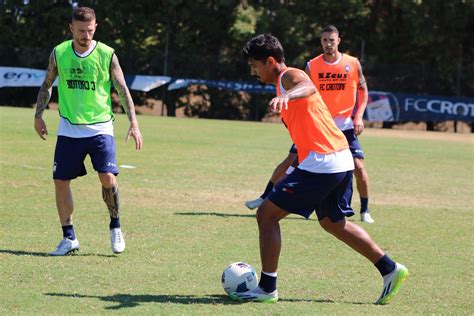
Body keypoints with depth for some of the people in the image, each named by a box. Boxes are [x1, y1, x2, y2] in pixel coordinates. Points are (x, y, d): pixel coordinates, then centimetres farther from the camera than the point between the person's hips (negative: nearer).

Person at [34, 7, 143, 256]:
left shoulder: (107, 55, -6)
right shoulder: (59, 53, 1)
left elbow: (122, 90, -4)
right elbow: (47, 85, 14)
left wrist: (133, 123, -12)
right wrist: (38, 115, 7)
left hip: (100, 128, -3)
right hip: (69, 129, 3)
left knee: (108, 178, -17)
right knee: (60, 182, 0)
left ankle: (115, 228, 7)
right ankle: (69, 238, 14)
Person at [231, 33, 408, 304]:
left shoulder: (290, 76, -10)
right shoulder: (284, 83, 21)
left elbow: (307, 87, -37)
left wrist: (288, 96, -57)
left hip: (321, 164, -11)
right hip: (340, 161, 11)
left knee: (267, 214, -6)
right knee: (333, 222, 25)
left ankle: (267, 288, -4)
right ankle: (390, 269, 27)